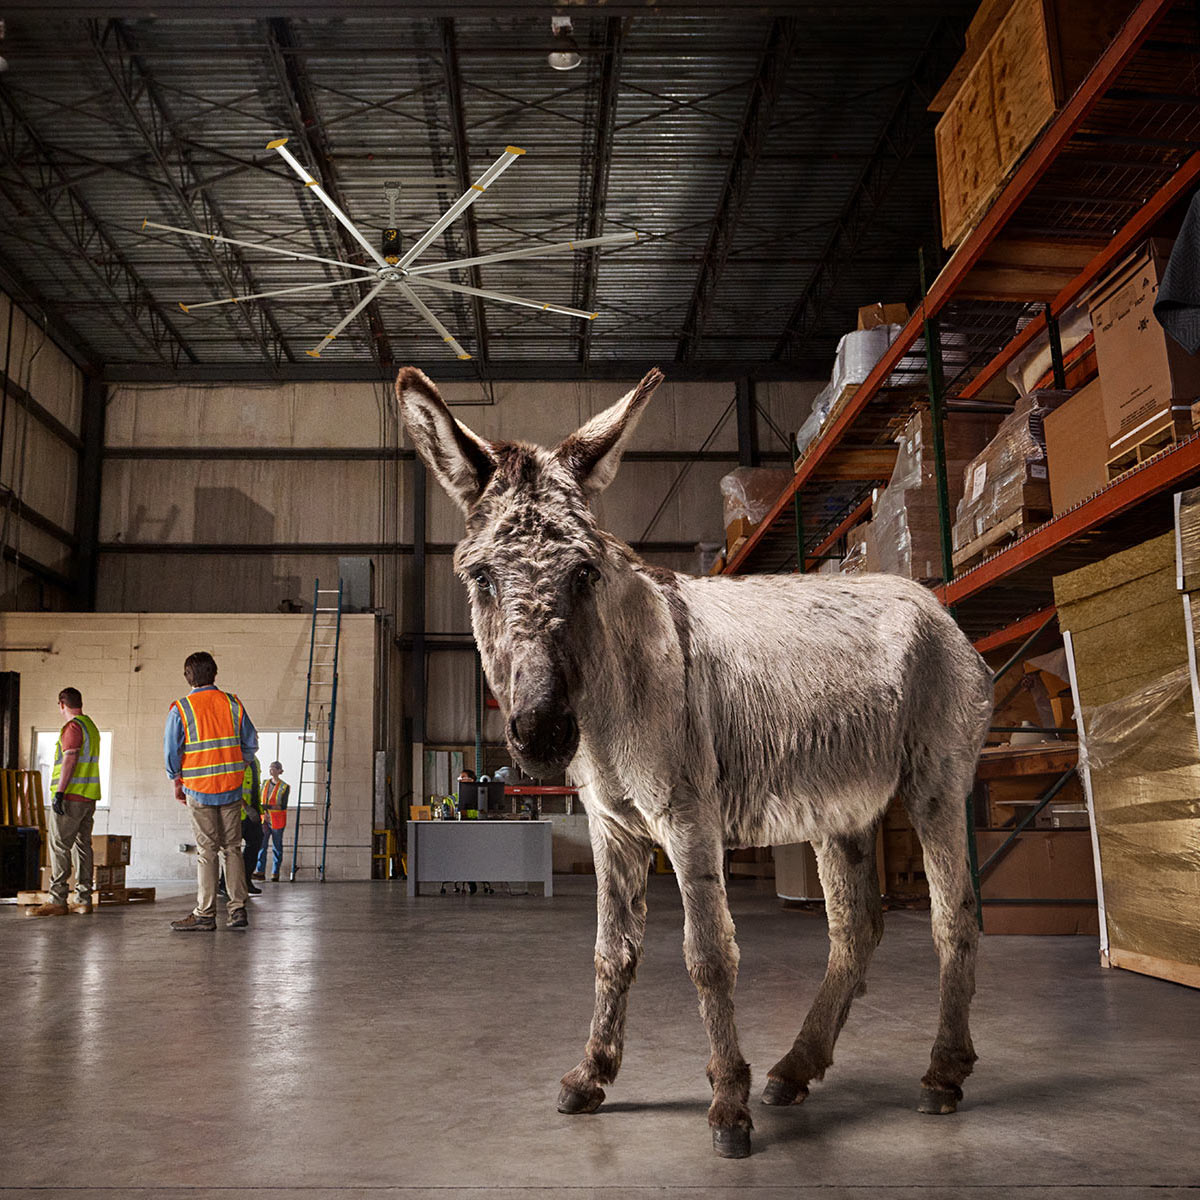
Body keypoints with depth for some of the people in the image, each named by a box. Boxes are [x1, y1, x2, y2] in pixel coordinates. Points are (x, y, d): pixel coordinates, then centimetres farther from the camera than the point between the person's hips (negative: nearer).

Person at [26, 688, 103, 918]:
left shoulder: (73, 727, -10)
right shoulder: (91, 727, 18)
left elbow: (70, 760, -18)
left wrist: (59, 793, -20)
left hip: (71, 797, -9)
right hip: (89, 797, 9)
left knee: (59, 847, -6)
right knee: (82, 845, 9)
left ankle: (57, 901, -8)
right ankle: (83, 899, 10)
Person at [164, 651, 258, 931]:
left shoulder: (180, 710, -7)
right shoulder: (232, 703, 2)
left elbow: (171, 753, -5)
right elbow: (251, 744, 6)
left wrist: (178, 783, 9)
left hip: (199, 790, -3)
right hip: (232, 788, 3)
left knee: (207, 851, 3)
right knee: (232, 848, 9)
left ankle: (205, 914, 5)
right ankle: (238, 910, 8)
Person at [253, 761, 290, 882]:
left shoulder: (285, 787, -5)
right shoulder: (265, 784, 9)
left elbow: (283, 806, -10)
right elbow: (261, 801, 12)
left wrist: (268, 807, -21)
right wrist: (264, 813, -6)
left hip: (277, 821, -4)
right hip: (264, 819, 4)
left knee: (277, 847, 2)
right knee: (261, 845, -4)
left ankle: (275, 873, 7)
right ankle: (260, 871, -3)